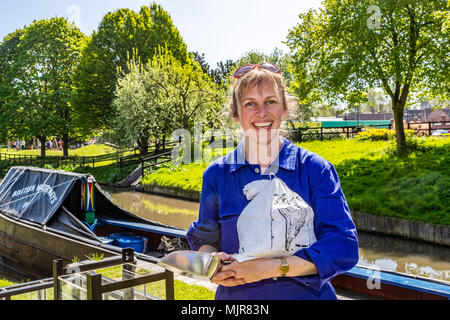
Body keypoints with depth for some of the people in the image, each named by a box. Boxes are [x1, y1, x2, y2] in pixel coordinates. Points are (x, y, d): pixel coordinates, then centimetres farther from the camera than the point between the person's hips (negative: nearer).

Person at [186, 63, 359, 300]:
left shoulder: (315, 169, -10)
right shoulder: (217, 174, -4)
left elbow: (343, 247, -17)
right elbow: (204, 238, 7)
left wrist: (272, 268, -25)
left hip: (305, 294, -1)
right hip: (236, 295, 2)